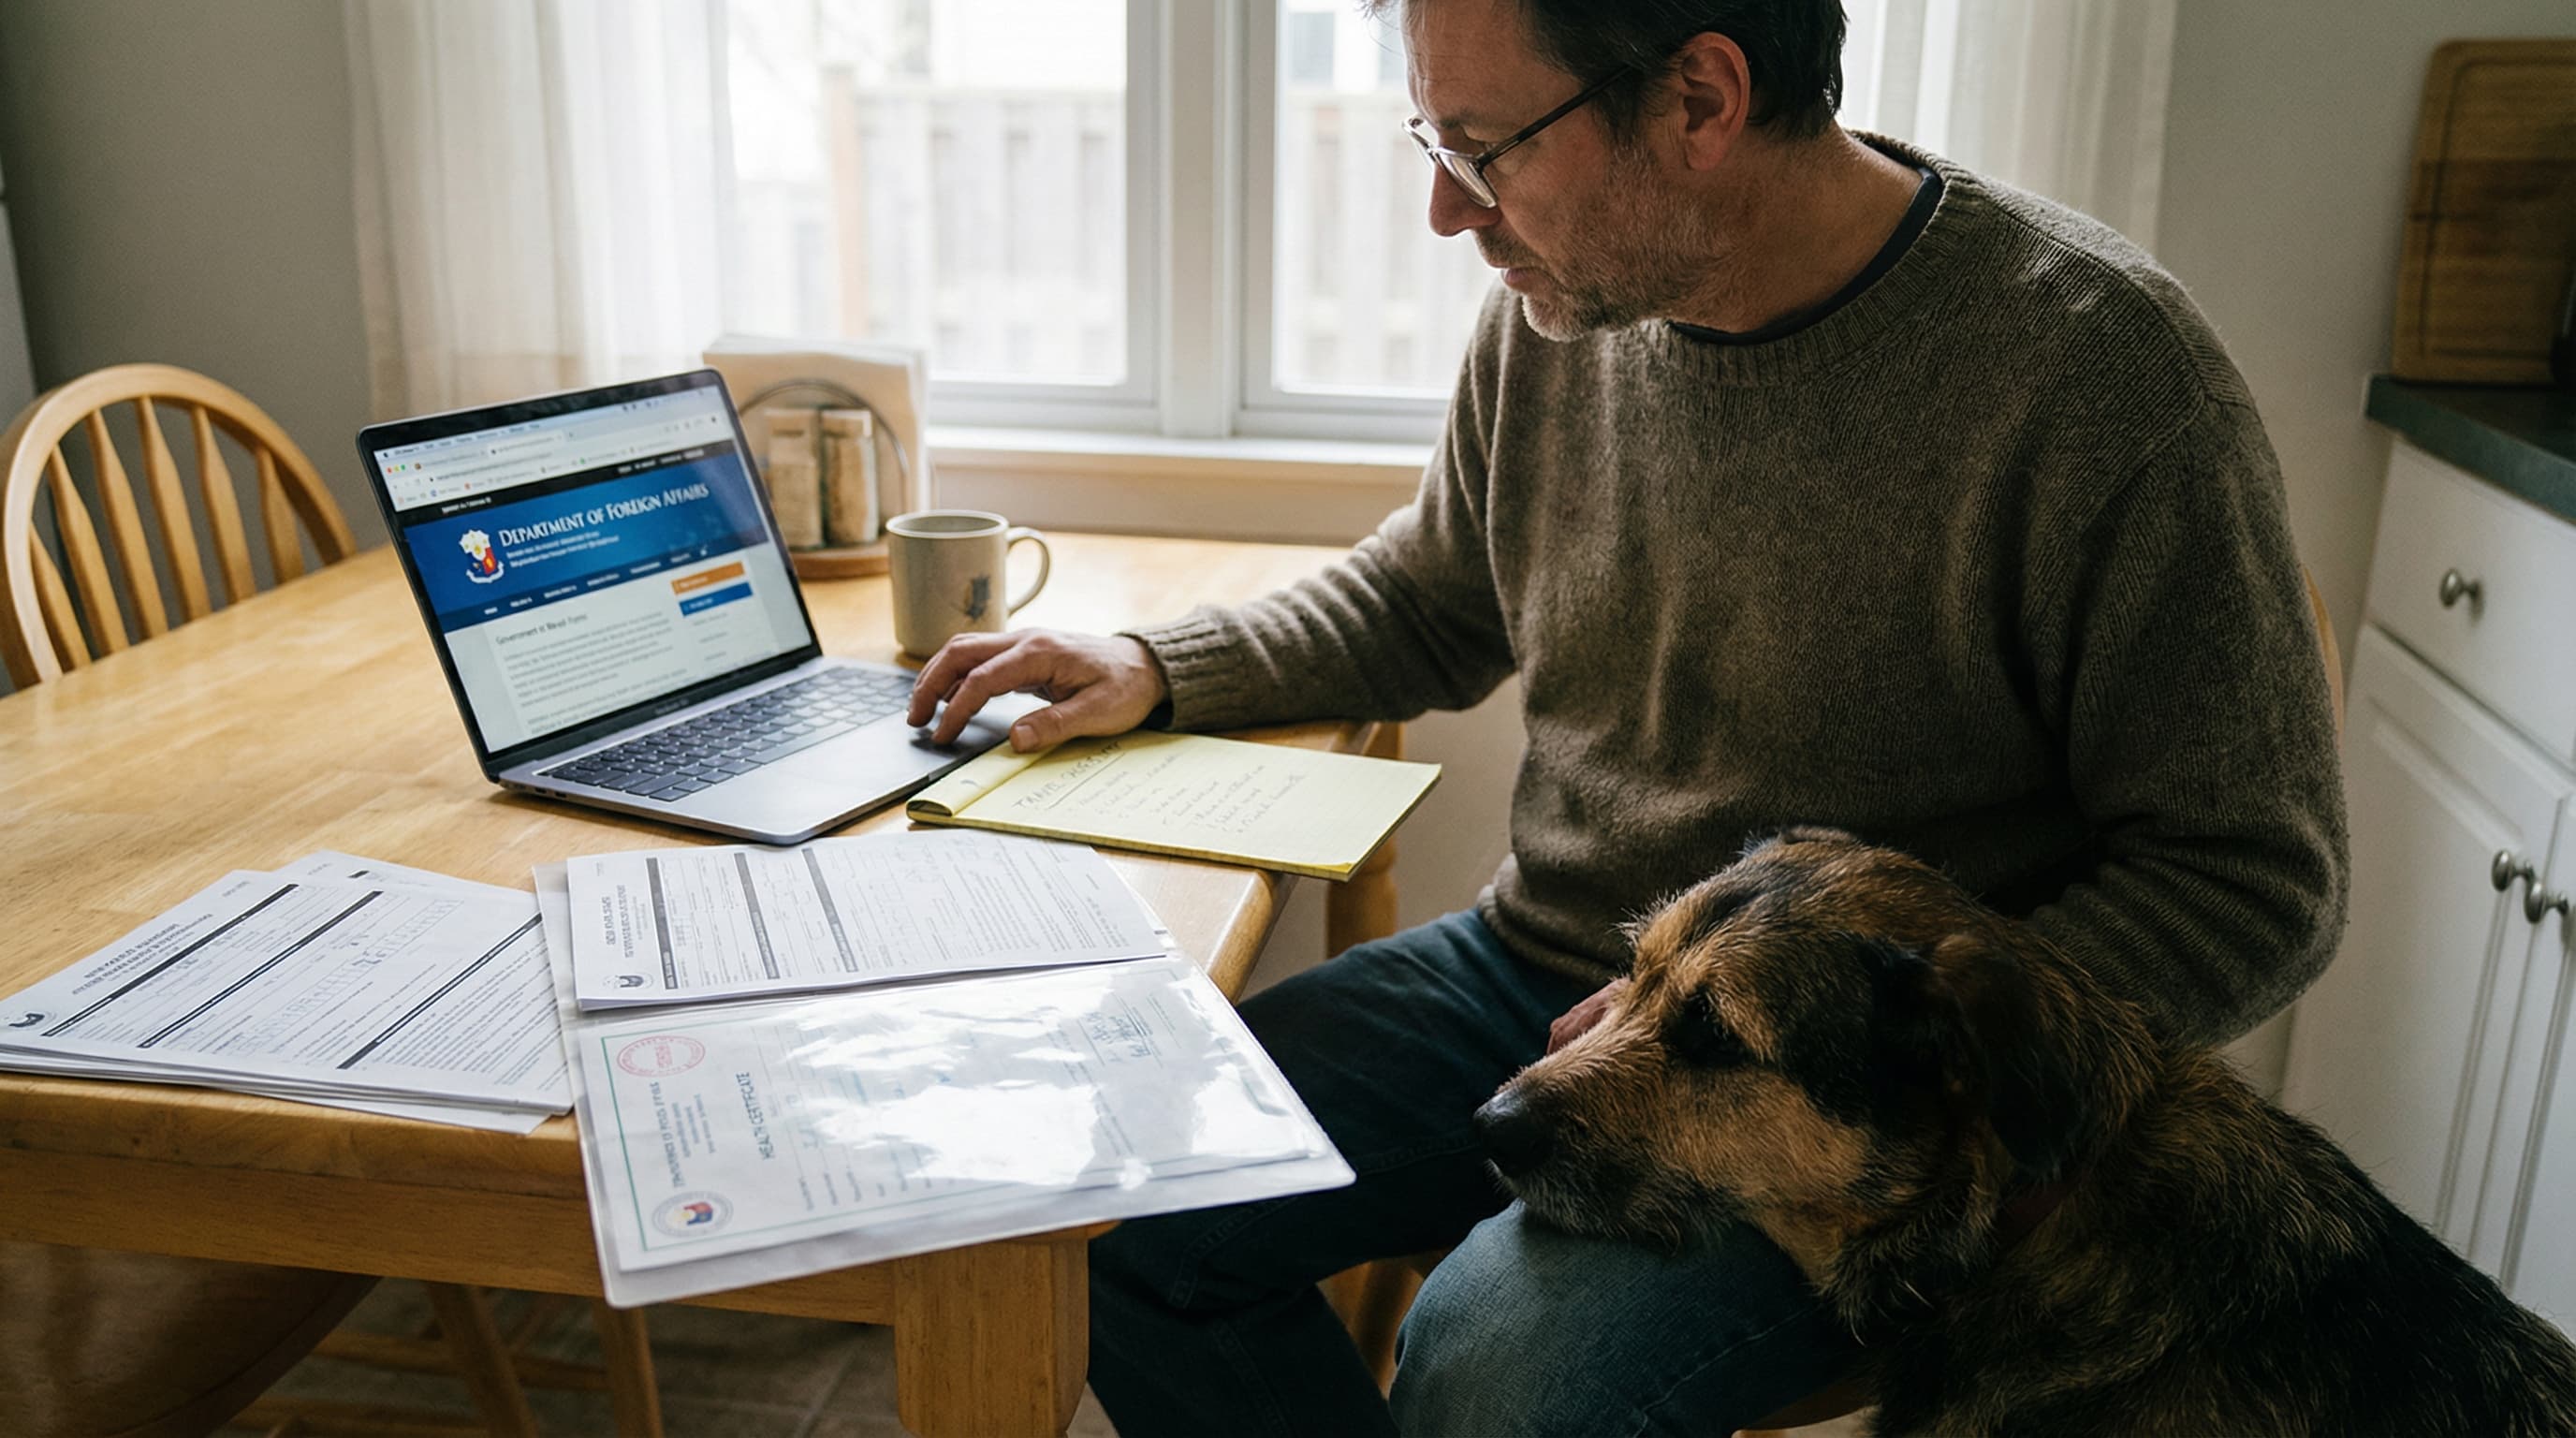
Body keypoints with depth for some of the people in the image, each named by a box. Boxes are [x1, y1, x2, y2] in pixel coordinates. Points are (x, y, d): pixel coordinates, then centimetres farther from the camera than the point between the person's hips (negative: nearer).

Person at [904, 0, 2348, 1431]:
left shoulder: (2097, 372, -20)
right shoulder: (1560, 305, -1)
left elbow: (2258, 887, -14)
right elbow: (1427, 599, 18)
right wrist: (1157, 669, 5)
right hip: (1531, 971, 6)